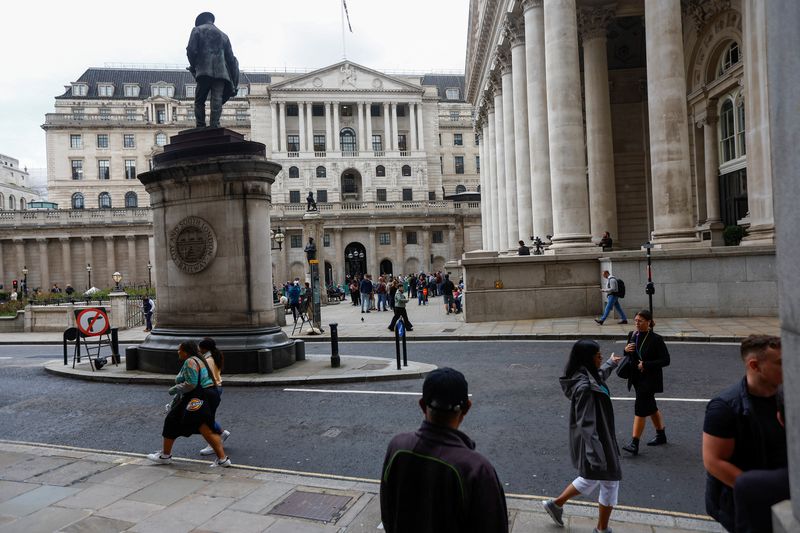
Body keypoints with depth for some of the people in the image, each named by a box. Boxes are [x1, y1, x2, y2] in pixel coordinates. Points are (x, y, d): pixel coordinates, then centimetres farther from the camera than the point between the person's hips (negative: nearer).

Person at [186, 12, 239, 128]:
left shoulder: (197, 30, 10)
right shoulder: (223, 35, 21)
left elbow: (191, 50, -3)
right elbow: (230, 58, 17)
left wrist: (193, 65, 15)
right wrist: (233, 84, 18)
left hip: (204, 71, -2)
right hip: (221, 73, 3)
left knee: (199, 101, 5)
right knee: (217, 101, -4)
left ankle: (201, 127, -3)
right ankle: (215, 127, -15)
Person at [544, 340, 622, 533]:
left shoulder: (589, 376, 1)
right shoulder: (585, 387, -29)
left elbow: (600, 374, 28)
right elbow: (586, 424, -31)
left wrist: (610, 363, 46)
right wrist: (595, 453, -31)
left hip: (598, 437, 10)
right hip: (596, 440, -10)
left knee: (590, 478, 24)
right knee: (610, 482, 10)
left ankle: (556, 504, 35)